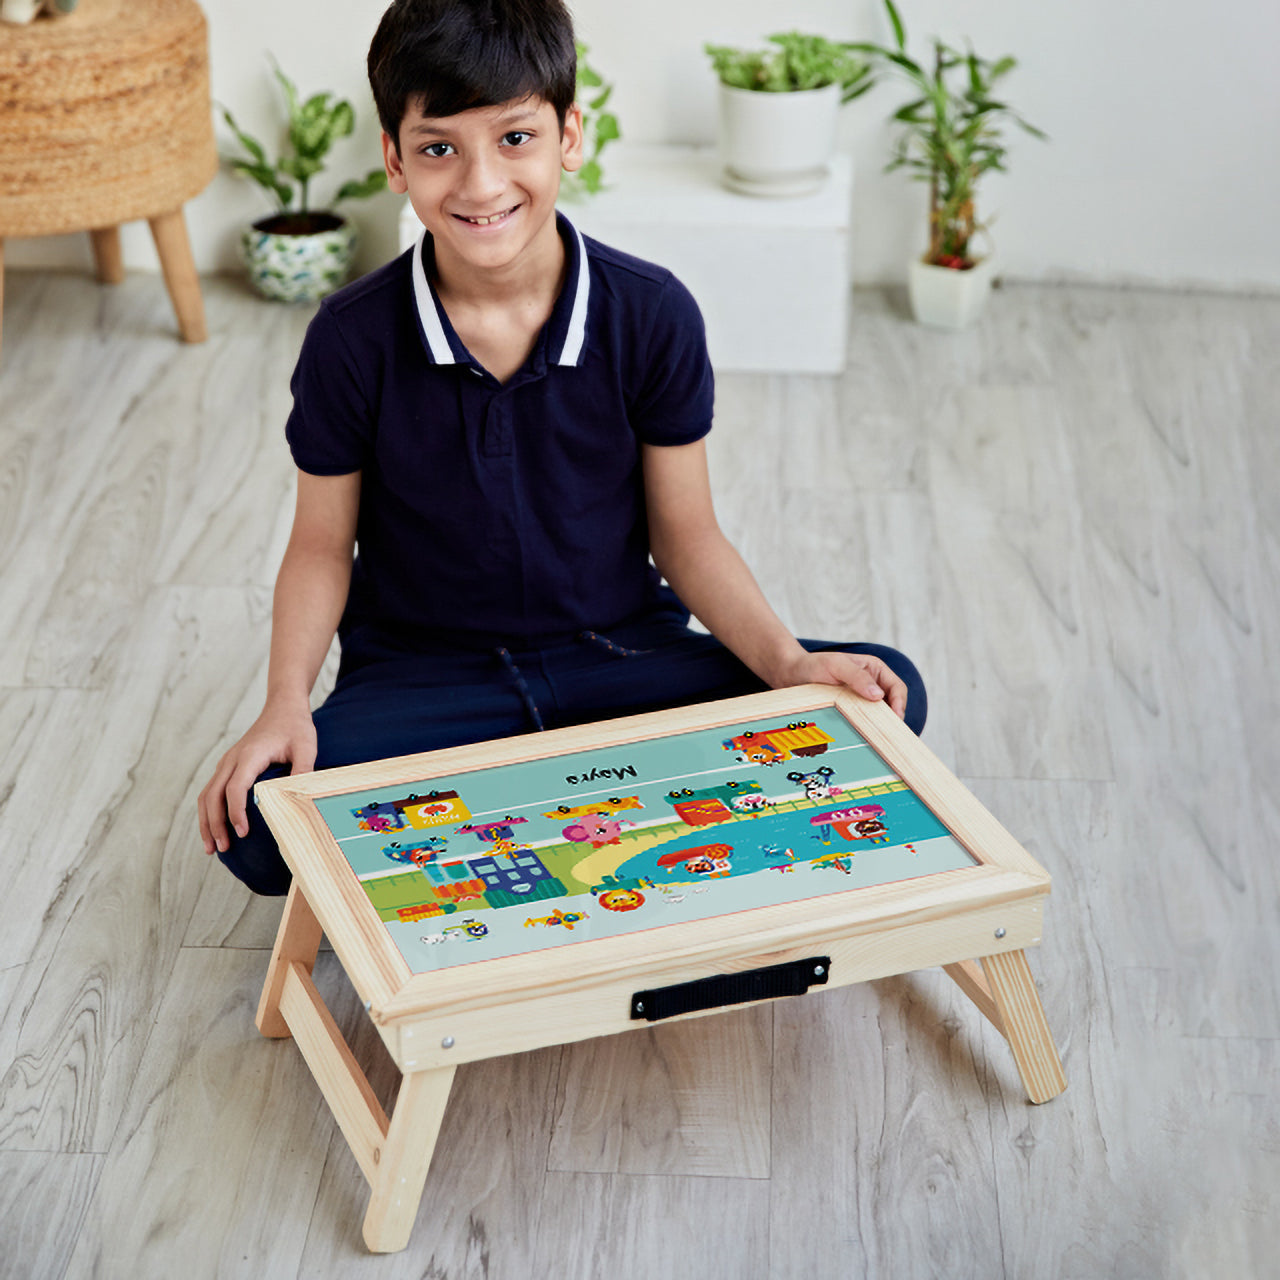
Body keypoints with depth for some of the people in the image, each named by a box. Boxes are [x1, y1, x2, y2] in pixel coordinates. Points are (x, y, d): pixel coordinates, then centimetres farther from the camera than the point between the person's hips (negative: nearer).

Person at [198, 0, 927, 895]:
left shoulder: (652, 315, -8)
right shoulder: (354, 341, -10)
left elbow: (685, 533, -1)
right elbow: (322, 545, 0)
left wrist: (787, 662, -17)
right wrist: (287, 704, -17)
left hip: (620, 656, 2)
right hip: (423, 677, -1)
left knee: (888, 697, -19)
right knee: (260, 823, -31)